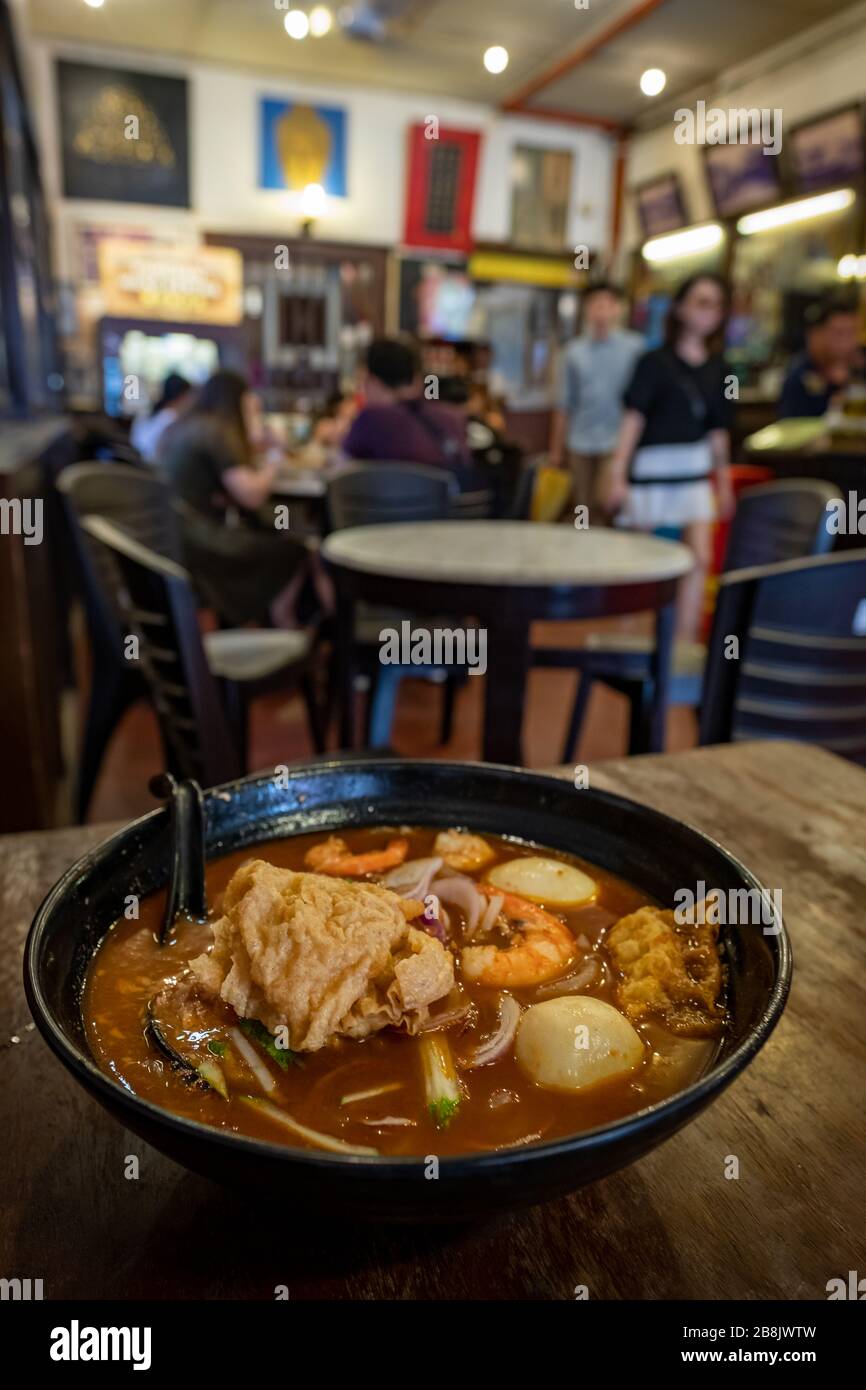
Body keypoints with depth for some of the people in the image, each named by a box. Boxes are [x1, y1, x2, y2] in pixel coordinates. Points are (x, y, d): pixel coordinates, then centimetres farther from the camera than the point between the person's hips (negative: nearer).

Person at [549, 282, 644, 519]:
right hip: (580, 445, 4)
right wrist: (557, 448, 13)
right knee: (583, 510, 11)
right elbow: (566, 404, 13)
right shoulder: (575, 350, 10)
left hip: (617, 444, -3)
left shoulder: (635, 347, 0)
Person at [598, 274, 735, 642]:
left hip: (695, 471, 5)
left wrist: (724, 480, 16)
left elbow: (717, 429, 14)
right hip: (652, 466, -4)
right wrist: (617, 472, -17)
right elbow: (634, 417, -11)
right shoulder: (655, 361, -6)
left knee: (700, 558, -6)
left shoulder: (716, 369, 9)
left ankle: (685, 643, 0)